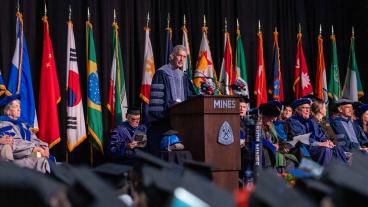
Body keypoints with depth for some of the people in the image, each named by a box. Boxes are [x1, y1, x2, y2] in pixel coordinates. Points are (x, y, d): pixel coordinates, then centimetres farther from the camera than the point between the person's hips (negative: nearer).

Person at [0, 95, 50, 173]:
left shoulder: (22, 125, 25)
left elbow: (34, 139, 17)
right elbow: (15, 143, -13)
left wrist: (44, 147, -4)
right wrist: (34, 147, -17)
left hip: (33, 155, 8)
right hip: (18, 158, -8)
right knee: (41, 161, -32)